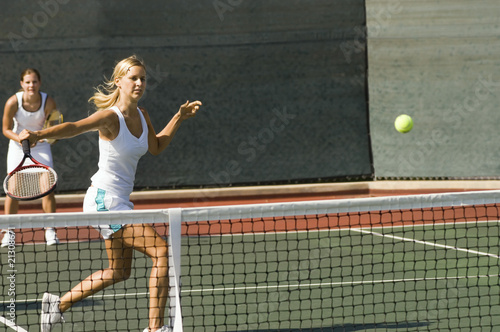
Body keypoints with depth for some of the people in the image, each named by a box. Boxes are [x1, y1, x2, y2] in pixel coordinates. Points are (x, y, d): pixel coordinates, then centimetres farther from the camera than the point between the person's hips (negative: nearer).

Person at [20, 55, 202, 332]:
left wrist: (179, 117, 15)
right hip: (104, 200, -10)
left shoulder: (141, 115, 5)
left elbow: (156, 147, 21)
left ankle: (59, 303, 31)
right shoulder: (110, 117, -20)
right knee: (162, 252, -16)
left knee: (119, 271, 21)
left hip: (118, 202, 10)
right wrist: (40, 134, -55)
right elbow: (74, 127, -38)